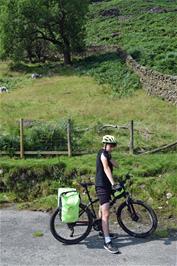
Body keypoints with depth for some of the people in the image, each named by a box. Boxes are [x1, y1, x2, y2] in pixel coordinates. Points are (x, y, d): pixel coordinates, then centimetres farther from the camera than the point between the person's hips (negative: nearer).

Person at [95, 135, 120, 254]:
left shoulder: (107, 154, 15)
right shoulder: (102, 153, -13)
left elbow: (116, 165, 5)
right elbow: (106, 168, -26)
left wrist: (110, 158, -14)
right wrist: (113, 183, -37)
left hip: (106, 185, 10)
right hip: (102, 186, -10)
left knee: (103, 210, 23)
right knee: (106, 213, -15)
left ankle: (103, 232, 39)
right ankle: (107, 242, -17)